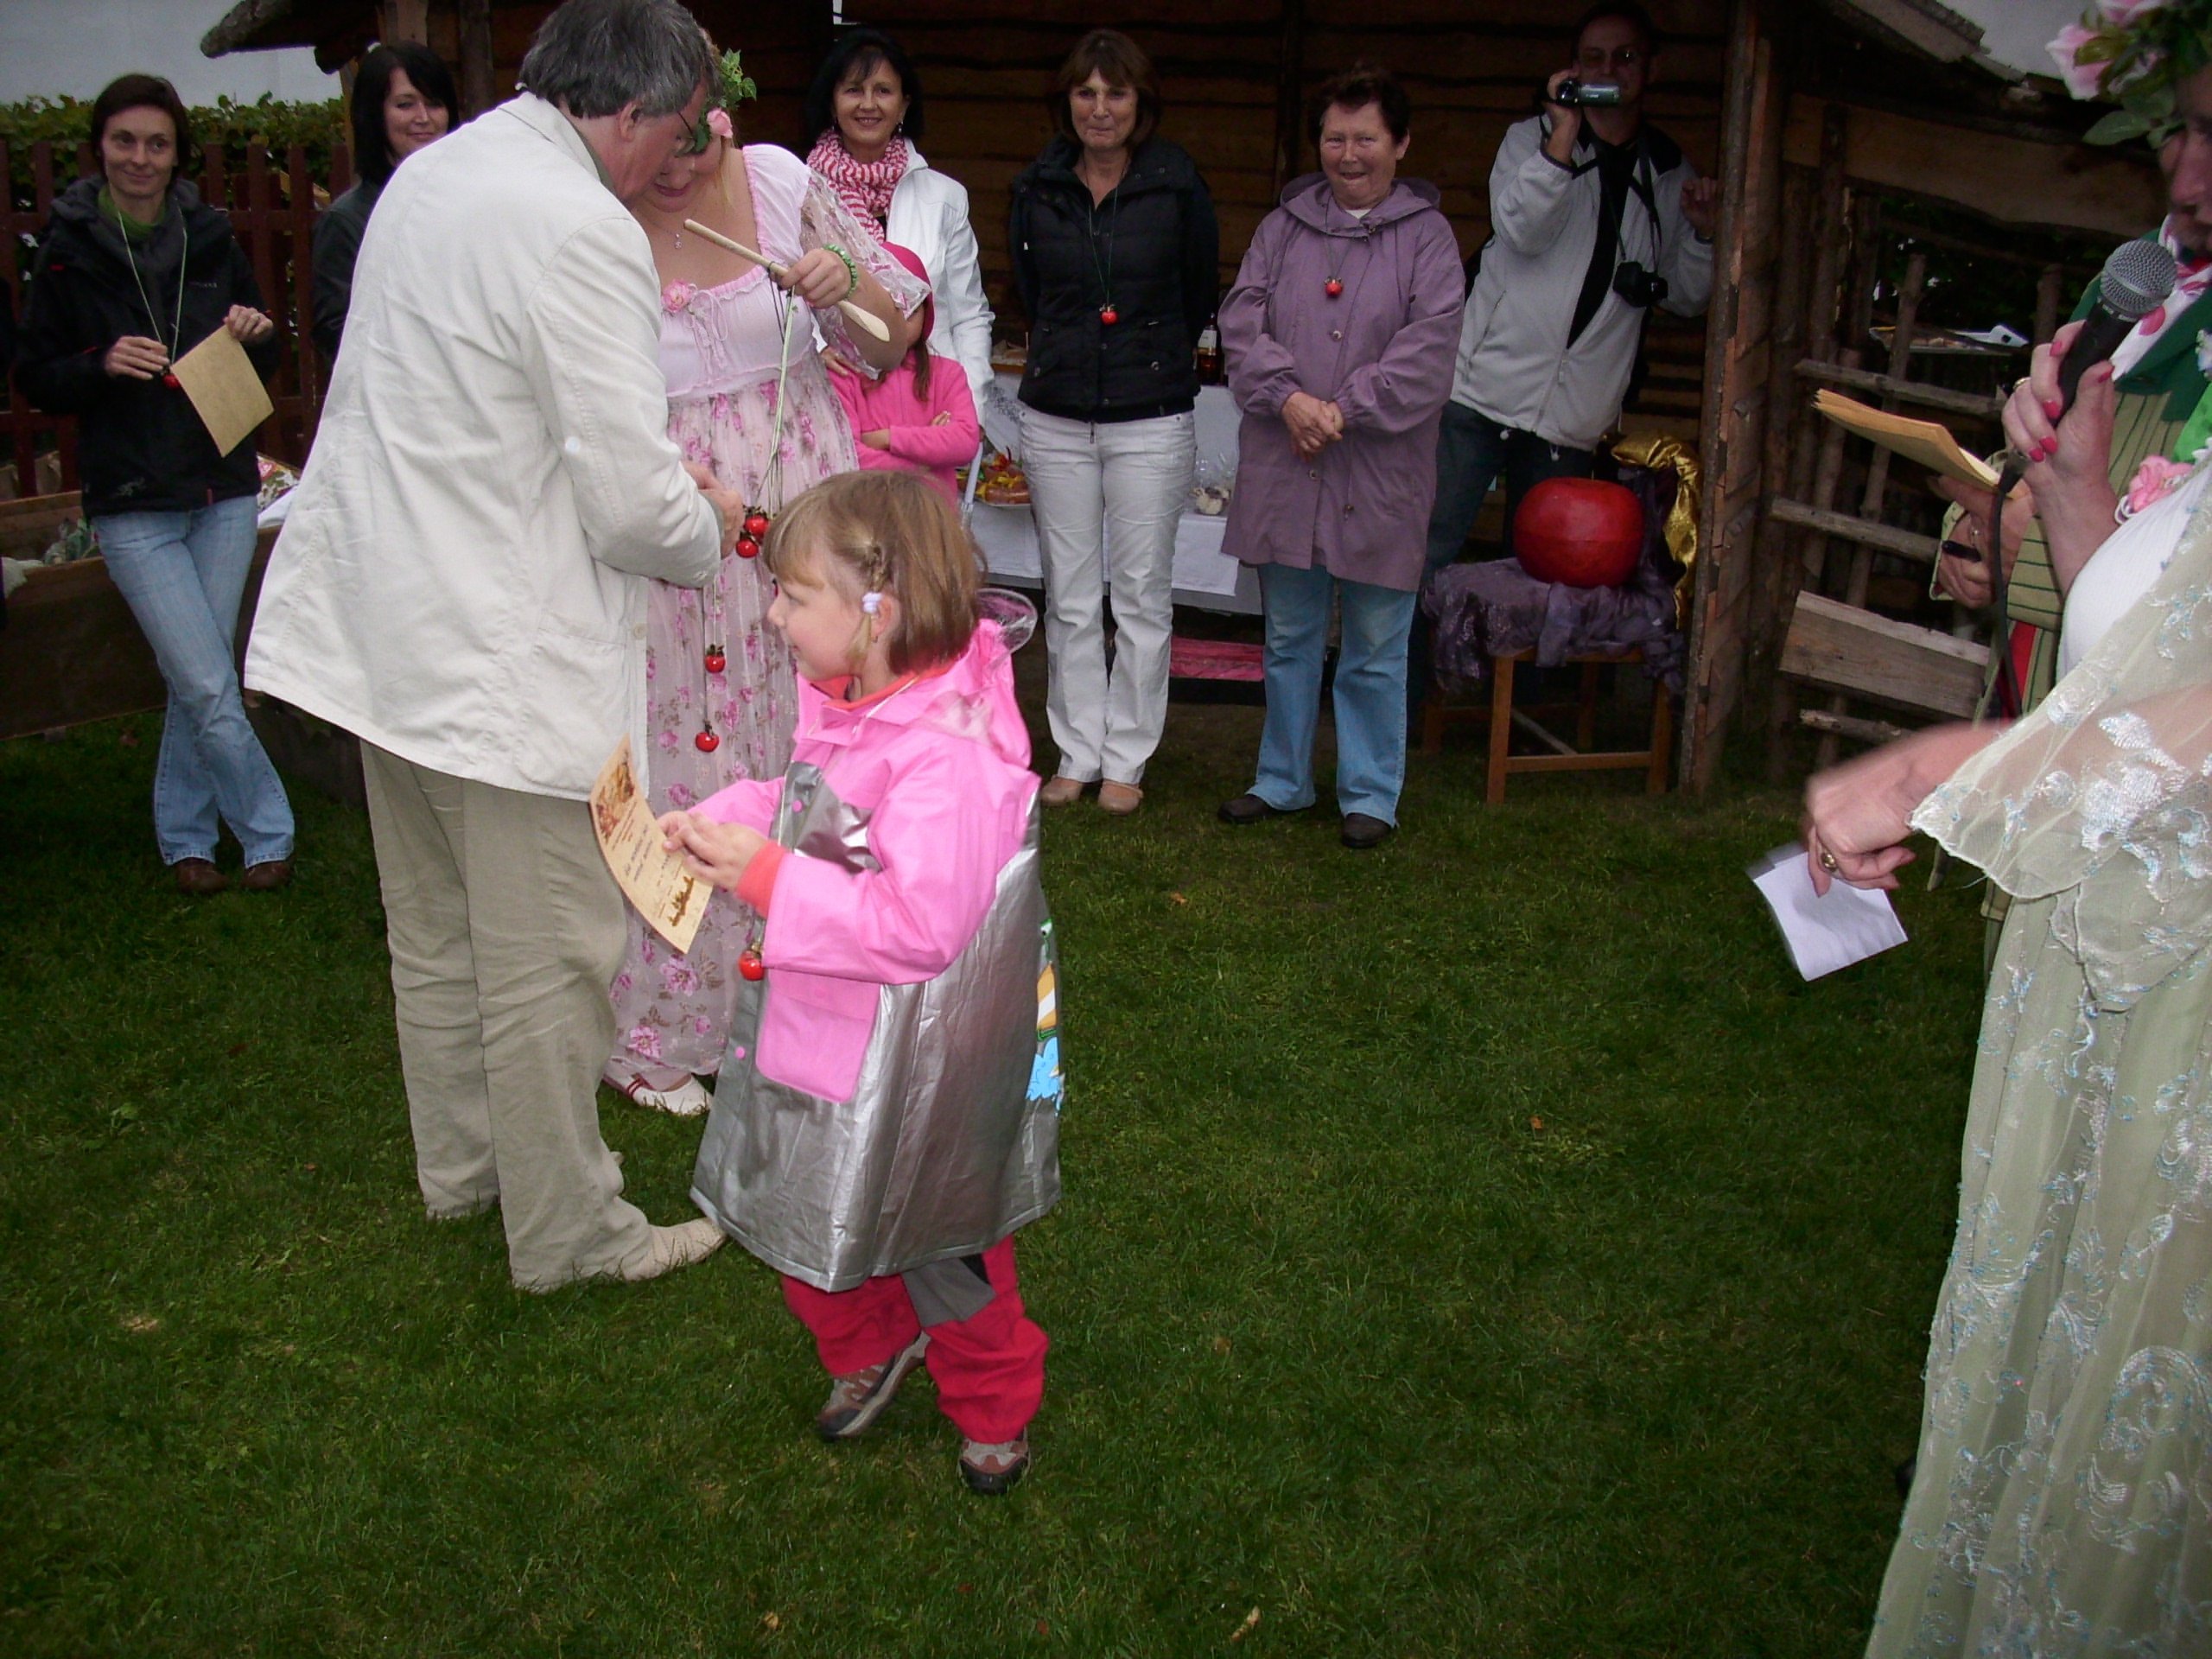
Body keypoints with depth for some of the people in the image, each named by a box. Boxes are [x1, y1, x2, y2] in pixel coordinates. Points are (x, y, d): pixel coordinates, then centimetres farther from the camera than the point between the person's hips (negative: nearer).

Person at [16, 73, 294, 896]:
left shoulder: (212, 239, 8)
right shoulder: (67, 252, 0)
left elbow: (266, 365, 15)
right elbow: (35, 378, 2)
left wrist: (257, 334, -7)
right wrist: (103, 365, -16)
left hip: (224, 489, 3)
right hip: (133, 503, -3)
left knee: (198, 678, 8)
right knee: (208, 688, -8)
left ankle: (185, 837, 25)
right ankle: (268, 834, 9)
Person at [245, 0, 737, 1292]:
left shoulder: (434, 173, 10)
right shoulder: (583, 231, -20)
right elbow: (632, 504, -21)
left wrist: (654, 469, 17)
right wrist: (708, 525, 1)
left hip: (382, 624, 10)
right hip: (504, 652, -10)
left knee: (436, 929, 21)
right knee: (549, 955, 4)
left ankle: (464, 1164, 40)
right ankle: (570, 1231, 18)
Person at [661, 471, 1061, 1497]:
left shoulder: (944, 755, -30)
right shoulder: (848, 707, -2)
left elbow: (916, 921, -34)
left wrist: (766, 876, -31)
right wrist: (725, 820, -3)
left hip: (910, 1063, -8)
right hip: (820, 1029, 8)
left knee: (932, 1237, 12)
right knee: (801, 1212, 22)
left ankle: (995, 1407, 38)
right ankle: (870, 1346, 49)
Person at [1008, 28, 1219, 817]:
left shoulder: (1178, 187, -4)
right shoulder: (1036, 189, 3)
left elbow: (1200, 298, 7)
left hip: (1152, 420, -2)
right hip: (1056, 419, 2)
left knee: (1141, 597, 4)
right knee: (1070, 600, 8)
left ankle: (1126, 758, 16)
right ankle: (1077, 751, 20)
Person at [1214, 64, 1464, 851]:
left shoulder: (1427, 236, 0)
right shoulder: (1283, 227, 9)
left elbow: (1428, 349, -10)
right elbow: (1241, 320, 1)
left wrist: (1343, 409, -17)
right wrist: (1287, 397, -15)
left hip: (1379, 478, -3)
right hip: (1283, 471, 3)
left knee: (1375, 651, 5)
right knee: (1289, 639, 15)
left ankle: (1371, 794, 19)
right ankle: (1282, 780, 29)